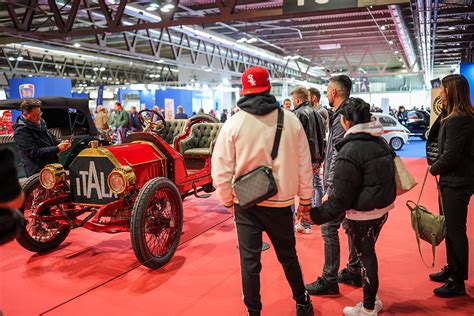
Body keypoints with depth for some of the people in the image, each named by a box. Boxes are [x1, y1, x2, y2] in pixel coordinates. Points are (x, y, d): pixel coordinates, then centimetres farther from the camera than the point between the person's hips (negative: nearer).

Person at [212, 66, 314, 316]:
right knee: (288, 255, 20)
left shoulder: (233, 123, -10)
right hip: (280, 202, 2)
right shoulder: (291, 120, -6)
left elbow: (221, 169, -8)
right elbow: (304, 164, -1)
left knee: (249, 260, 11)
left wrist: (227, 200, 7)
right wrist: (305, 198, 12)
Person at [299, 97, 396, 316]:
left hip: (363, 214, -8)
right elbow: (382, 176, 12)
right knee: (368, 253, 21)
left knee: (365, 256, 7)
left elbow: (340, 196, -22)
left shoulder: (349, 151, -22)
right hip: (382, 208, 8)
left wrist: (317, 214, -17)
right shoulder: (380, 141, 2)